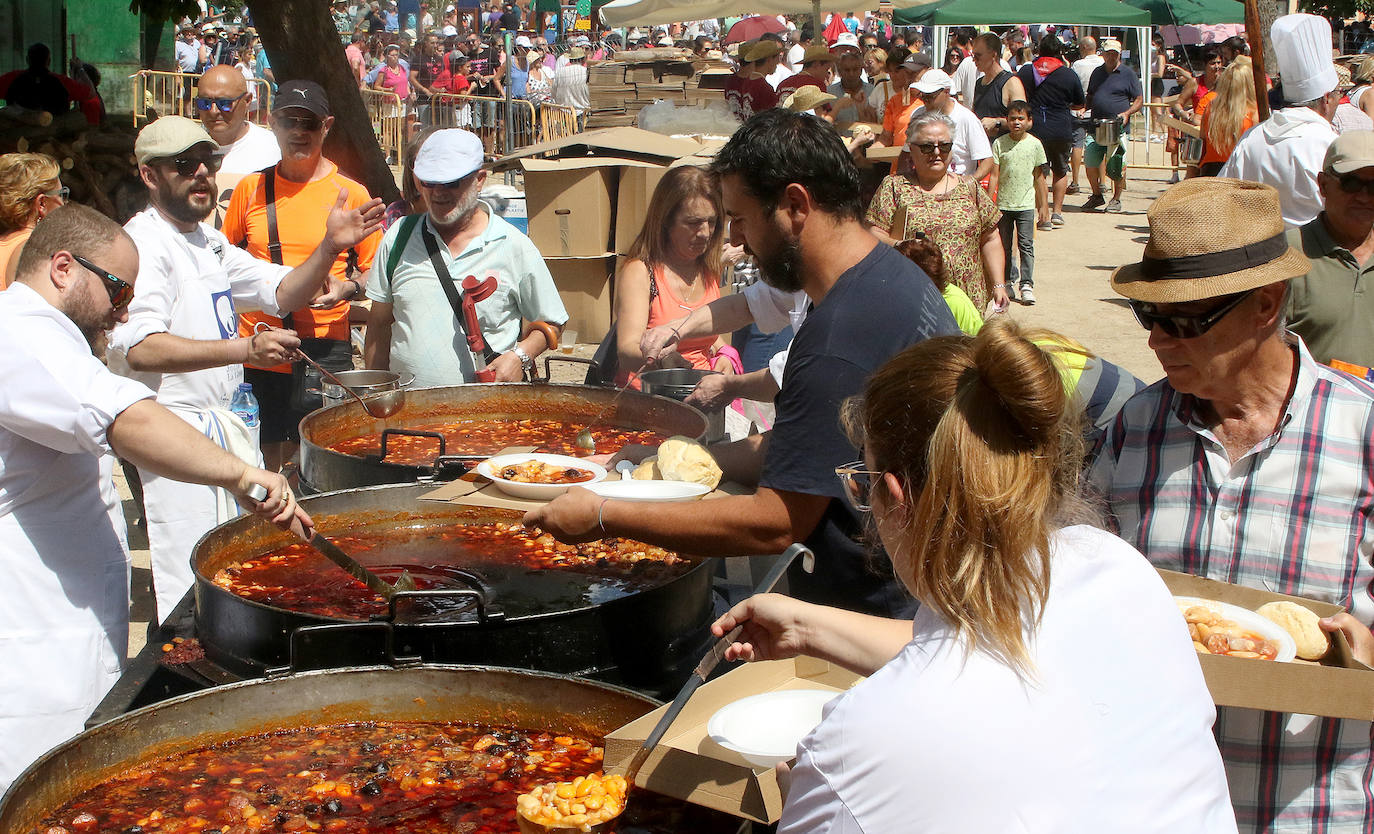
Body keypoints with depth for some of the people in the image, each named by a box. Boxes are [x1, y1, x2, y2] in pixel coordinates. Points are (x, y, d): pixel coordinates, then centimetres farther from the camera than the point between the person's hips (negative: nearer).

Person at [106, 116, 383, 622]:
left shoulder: (209, 240, 16)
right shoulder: (142, 243, -15)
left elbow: (282, 293, 15)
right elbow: (140, 349, -28)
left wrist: (330, 248, -4)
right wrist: (245, 349, -36)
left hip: (224, 423, 10)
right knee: (195, 594, -6)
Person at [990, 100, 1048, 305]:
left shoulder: (1035, 144, 1)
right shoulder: (999, 144, -1)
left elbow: (1039, 177, 7)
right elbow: (994, 175, -1)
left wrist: (1044, 205, 8)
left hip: (1026, 204, -1)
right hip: (1003, 203, 1)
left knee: (1026, 244, -7)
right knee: (1004, 246, 8)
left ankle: (1026, 284, -5)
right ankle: (1009, 281, 21)